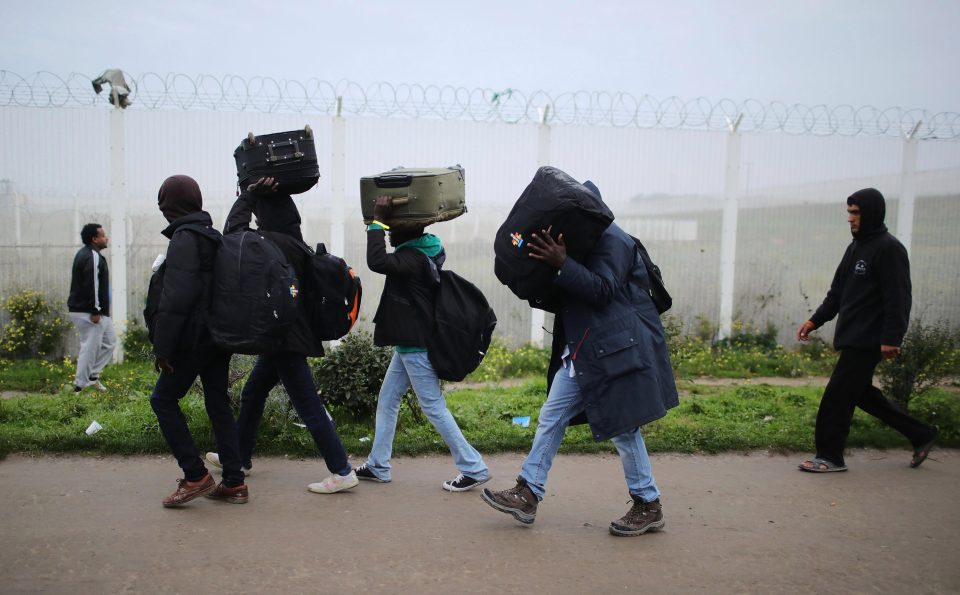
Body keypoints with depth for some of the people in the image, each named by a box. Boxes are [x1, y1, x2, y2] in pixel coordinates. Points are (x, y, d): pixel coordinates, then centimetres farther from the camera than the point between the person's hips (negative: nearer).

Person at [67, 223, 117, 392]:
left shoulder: (85, 253, 17)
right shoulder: (93, 257, -16)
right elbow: (92, 285, -23)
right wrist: (95, 311, -22)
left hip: (83, 309, 11)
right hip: (88, 312, -11)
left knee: (109, 341, 18)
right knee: (90, 347, -4)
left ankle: (92, 375, 21)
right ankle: (80, 386, 2)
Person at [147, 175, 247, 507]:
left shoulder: (184, 239, -13)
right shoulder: (212, 236, 15)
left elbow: (175, 298, -20)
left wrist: (162, 346, -17)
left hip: (194, 339, -9)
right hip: (218, 336, 9)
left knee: (163, 399, 3)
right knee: (218, 404, 10)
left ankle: (195, 476, 0)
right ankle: (234, 483, 13)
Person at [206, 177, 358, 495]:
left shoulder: (273, 243, -18)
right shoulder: (297, 245, 7)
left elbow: (233, 229, -12)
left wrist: (249, 194, -2)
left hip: (286, 340, -10)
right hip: (288, 337, 10)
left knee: (308, 405, -7)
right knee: (252, 393, 22)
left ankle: (342, 471, -3)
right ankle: (240, 457, 38)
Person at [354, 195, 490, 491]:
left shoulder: (414, 258, -21)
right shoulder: (420, 252, 9)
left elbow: (376, 261, -35)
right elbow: (388, 261, 28)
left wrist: (377, 222, -26)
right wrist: (382, 222, 15)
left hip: (417, 347, -10)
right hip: (410, 344, 10)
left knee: (434, 408, -5)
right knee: (386, 401, 14)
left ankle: (474, 468, 2)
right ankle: (378, 466, 23)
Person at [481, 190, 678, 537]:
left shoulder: (611, 240, -12)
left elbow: (602, 290, -23)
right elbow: (559, 295, 18)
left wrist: (561, 264, -26)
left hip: (616, 351, -9)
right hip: (581, 352, 9)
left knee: (623, 429, 0)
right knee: (551, 417, 7)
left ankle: (648, 507, 16)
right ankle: (527, 495, 13)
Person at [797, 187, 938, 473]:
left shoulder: (889, 249, -11)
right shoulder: (855, 247, 16)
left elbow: (898, 299, -17)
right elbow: (837, 292, 20)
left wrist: (891, 339, -22)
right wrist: (815, 320, 13)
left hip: (868, 340, -9)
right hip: (852, 337, 9)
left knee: (838, 395, -7)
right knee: (860, 392, 14)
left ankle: (829, 457, 3)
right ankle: (921, 434, 27)